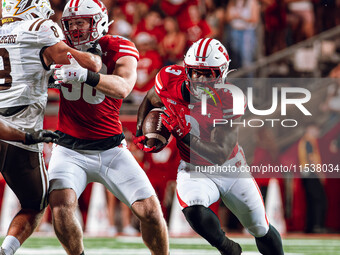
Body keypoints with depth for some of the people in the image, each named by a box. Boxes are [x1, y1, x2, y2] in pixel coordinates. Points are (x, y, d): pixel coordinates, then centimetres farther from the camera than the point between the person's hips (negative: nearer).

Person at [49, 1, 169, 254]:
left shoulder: (118, 49, -8)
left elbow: (122, 88, -27)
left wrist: (84, 74, -43)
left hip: (110, 148, -1)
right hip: (70, 149, 1)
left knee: (150, 211, -6)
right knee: (61, 205, -24)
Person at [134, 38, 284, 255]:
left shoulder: (228, 102, -27)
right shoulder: (171, 80, -19)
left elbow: (220, 156, -32)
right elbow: (150, 102, 6)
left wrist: (185, 135, -43)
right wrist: (142, 133, -4)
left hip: (231, 170, 0)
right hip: (194, 170, 1)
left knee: (262, 231, 11)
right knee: (195, 212, -32)